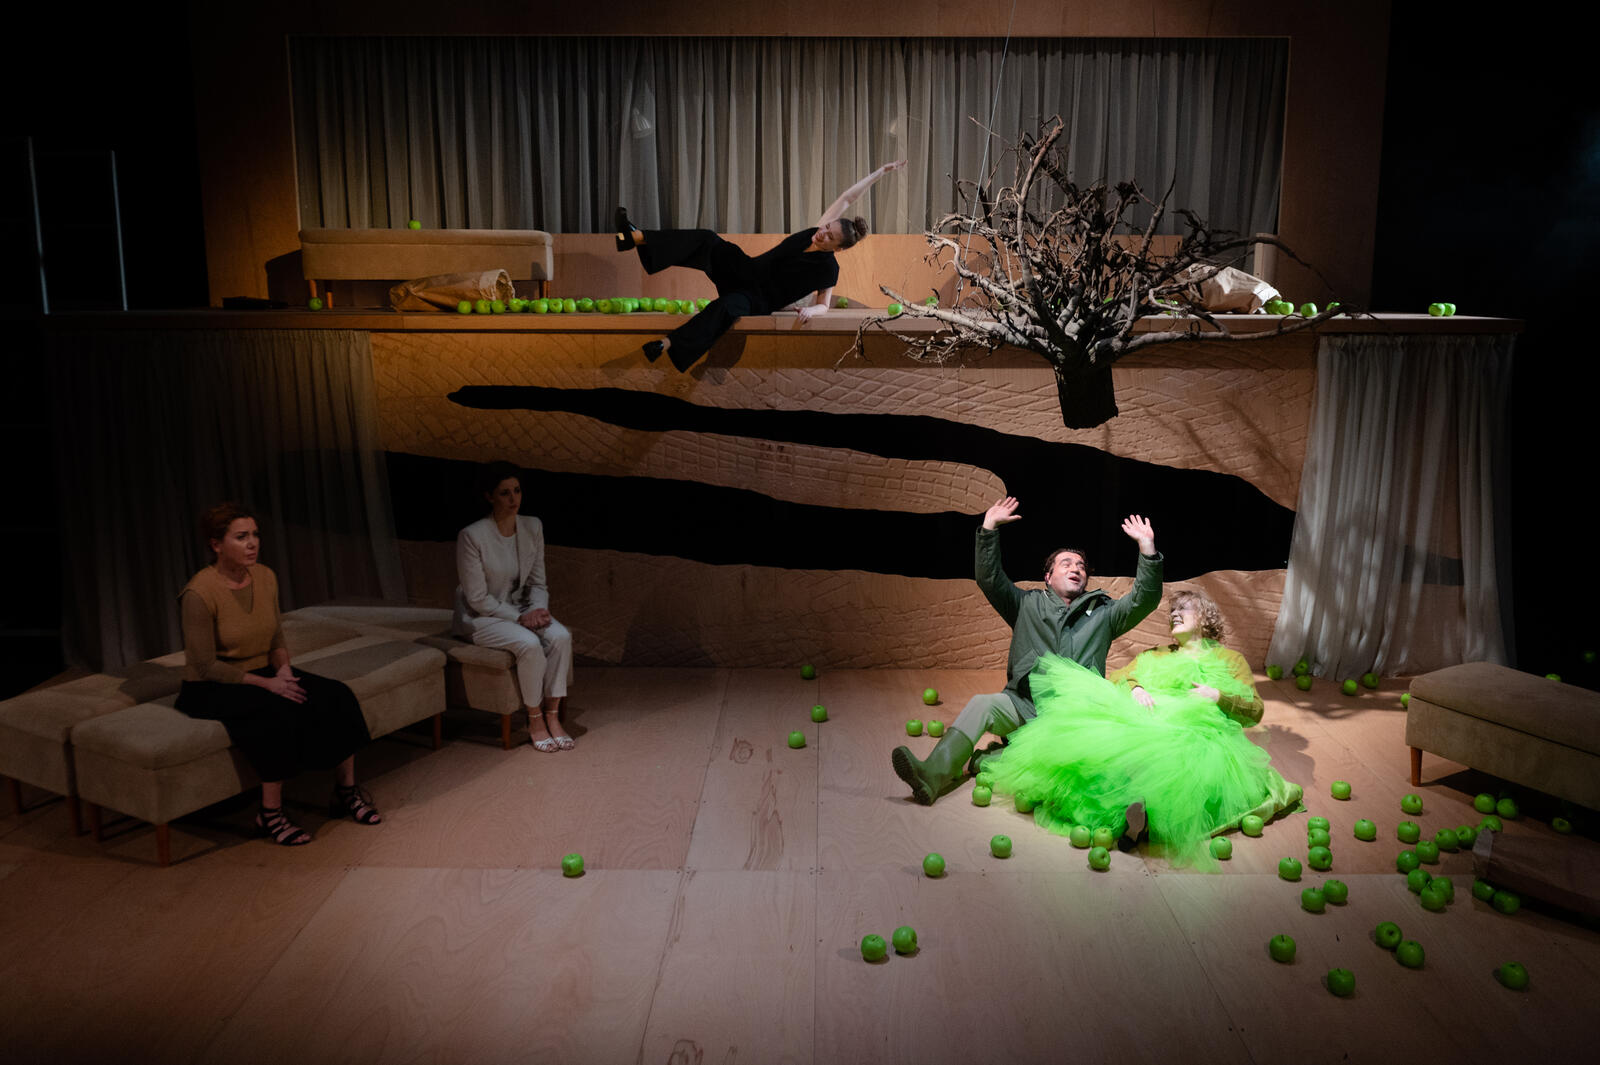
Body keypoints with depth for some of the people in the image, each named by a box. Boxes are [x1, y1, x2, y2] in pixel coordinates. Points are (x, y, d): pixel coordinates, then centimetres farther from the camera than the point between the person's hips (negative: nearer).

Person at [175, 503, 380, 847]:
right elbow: (206, 666, -18)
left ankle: (347, 792, -3)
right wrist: (266, 684, -23)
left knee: (337, 697, -16)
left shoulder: (265, 577, 0)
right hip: (211, 689, -6)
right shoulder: (199, 593, -20)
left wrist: (283, 669, -11)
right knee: (281, 713, -34)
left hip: (263, 673, 7)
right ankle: (270, 815, -19)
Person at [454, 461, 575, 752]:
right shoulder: (472, 536, -19)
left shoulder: (533, 527, -2)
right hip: (480, 618, -5)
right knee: (529, 644, -31)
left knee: (560, 636, -23)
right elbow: (478, 599, -17)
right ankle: (535, 720, -12)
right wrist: (519, 618, -21)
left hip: (520, 610, 6)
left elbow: (537, 582, 6)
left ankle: (552, 716, -14)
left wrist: (537, 609, -14)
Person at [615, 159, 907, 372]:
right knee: (708, 241, -16)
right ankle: (634, 237, -27)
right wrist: (877, 173, 4)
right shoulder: (817, 230, -1)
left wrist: (810, 310, -29)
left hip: (758, 300, -6)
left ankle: (666, 344, -44)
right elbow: (846, 199, 4)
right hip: (746, 269, 6)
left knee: (724, 307, -39)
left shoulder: (828, 269, -13)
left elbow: (824, 306, -6)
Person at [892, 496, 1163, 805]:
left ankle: (987, 760, -29)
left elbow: (1144, 601, 8)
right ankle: (933, 775, -41)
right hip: (1024, 704, 0)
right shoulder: (1029, 604, 20)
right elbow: (989, 579, 9)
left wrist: (1147, 548, -3)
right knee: (982, 704, -30)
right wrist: (989, 530, 0)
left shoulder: (1102, 613, 21)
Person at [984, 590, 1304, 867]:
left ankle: (1140, 804, -62)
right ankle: (1134, 801, -59)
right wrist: (1134, 687, -1)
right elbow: (1112, 680, 21)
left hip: (1200, 732, -2)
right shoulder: (1154, 656, 36)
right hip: (1148, 720, 2)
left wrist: (1219, 697, -2)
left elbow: (1254, 712, 16)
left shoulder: (1231, 659, 28)